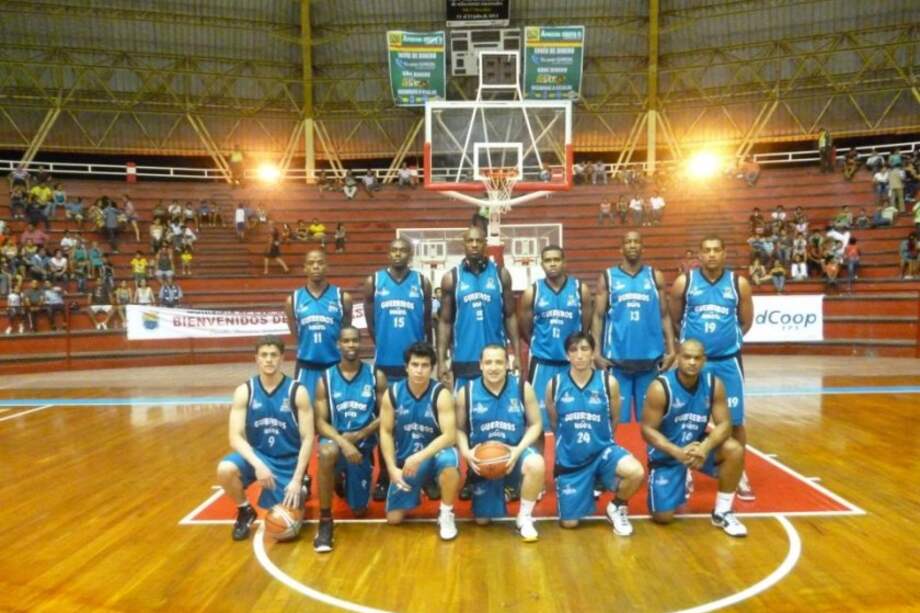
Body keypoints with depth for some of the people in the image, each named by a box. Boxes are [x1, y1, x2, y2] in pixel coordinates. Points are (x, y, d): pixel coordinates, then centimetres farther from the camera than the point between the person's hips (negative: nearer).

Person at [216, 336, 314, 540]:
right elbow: (235, 437, -12)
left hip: (288, 463, -1)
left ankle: (299, 492, 27)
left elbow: (307, 439, -11)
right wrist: (257, 464, -28)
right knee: (225, 469, -30)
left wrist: (297, 479, -19)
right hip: (257, 455, 2)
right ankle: (245, 511, 1)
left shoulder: (297, 392, -10)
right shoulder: (244, 392, -6)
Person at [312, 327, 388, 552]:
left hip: (363, 445, 2)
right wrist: (343, 442, -26)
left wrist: (360, 434, -17)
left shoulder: (376, 376, -2)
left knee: (359, 510, 7)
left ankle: (347, 481, 43)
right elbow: (320, 422, -8)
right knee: (327, 452, -40)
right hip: (336, 439, -1)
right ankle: (325, 520, -22)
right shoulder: (325, 379, -3)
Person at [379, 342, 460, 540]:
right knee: (393, 518, -1)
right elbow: (386, 432, -3)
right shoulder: (392, 393, -9)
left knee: (449, 460, -39)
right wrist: (392, 468, -12)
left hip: (433, 454, -2)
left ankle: (446, 514, -13)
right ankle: (413, 493, 33)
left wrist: (419, 457, -31)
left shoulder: (441, 394, -17)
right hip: (405, 460, 3)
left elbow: (450, 435, -22)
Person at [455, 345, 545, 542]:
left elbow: (536, 424, -4)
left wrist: (519, 450, -19)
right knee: (481, 520, 5)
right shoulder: (466, 392, -8)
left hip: (515, 453, -1)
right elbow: (459, 428, 0)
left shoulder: (523, 388, -10)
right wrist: (466, 452, -18)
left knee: (536, 464, -37)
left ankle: (524, 518, -11)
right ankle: (497, 494, 43)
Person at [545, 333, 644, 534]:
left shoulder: (608, 382, -8)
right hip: (570, 458, 1)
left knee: (636, 472, -33)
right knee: (569, 523, 2)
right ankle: (587, 490, 36)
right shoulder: (554, 385, -6)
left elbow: (613, 420, 6)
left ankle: (616, 507, 1)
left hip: (602, 450, -1)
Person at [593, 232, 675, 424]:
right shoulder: (607, 277, 4)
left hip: (650, 357, 1)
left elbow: (664, 316, 9)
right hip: (616, 358, -1)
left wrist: (671, 350, 1)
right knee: (617, 415, 3)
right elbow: (598, 317, 3)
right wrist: (597, 352, -4)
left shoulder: (655, 277, 8)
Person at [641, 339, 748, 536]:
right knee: (663, 517, -10)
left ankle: (722, 512, -4)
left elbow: (724, 424, -13)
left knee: (735, 450, -25)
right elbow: (647, 429, -19)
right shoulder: (660, 387, -22)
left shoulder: (714, 384, -11)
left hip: (698, 445, 3)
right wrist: (677, 452, -32)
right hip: (666, 453, -3)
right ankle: (679, 481, 27)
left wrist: (705, 447, -31)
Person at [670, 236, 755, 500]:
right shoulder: (684, 282, -3)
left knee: (735, 421, 7)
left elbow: (746, 322, 10)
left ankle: (740, 475, 24)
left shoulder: (739, 283, 0)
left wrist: (727, 338, 11)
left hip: (728, 361, 1)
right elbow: (674, 320, 6)